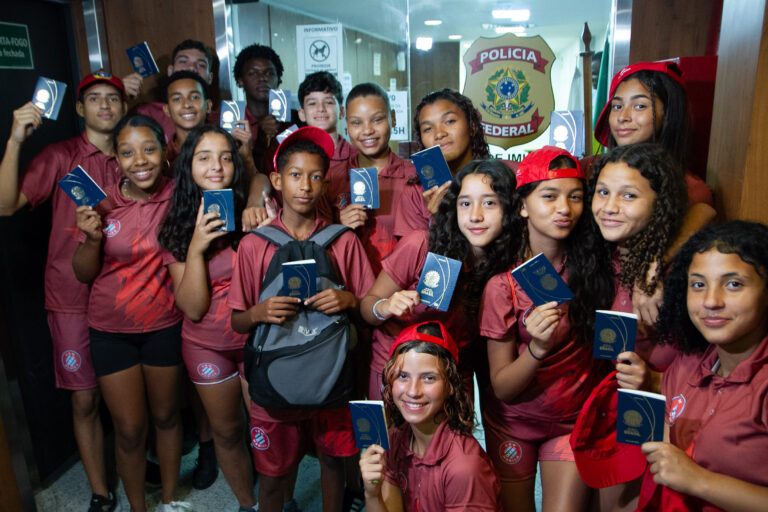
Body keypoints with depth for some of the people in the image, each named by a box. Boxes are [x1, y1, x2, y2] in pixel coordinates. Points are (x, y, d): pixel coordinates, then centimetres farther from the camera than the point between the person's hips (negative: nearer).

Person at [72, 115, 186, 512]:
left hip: (165, 326, 0)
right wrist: (92, 239, -22)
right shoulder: (100, 203, -9)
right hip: (111, 330, 0)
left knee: (165, 416, 17)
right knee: (129, 430, 10)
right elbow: (84, 274, -3)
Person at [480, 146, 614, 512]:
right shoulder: (503, 283, -18)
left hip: (576, 420, 1)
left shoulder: (595, 264, -13)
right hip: (514, 423, -1)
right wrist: (537, 349, -33)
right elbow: (501, 388, -16)